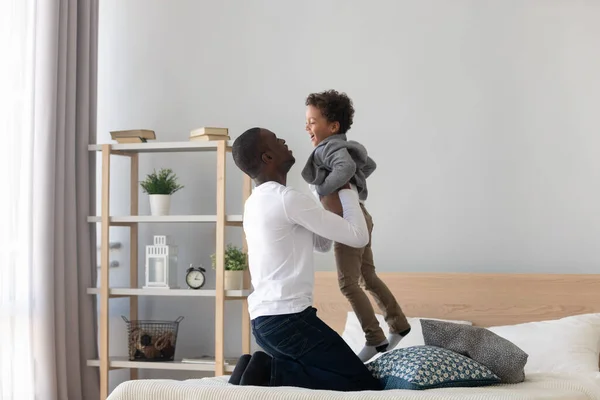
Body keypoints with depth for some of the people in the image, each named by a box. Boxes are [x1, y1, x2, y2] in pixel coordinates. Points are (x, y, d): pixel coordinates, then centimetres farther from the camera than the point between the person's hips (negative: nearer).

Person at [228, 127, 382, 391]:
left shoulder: (255, 203, 16)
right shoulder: (288, 199, -14)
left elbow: (321, 243, 25)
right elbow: (358, 237, -10)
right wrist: (346, 189, 5)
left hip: (264, 319, 9)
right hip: (288, 319, -9)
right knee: (366, 386, -6)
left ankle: (266, 368, 2)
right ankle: (272, 372, -12)